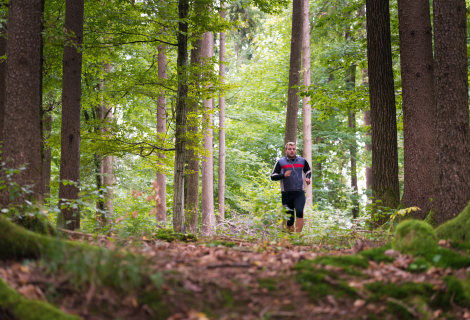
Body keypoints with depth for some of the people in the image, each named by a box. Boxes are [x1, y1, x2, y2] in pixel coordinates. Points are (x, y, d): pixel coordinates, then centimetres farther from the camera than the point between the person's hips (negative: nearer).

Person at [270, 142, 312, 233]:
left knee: (299, 212, -24)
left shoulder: (302, 161, 11)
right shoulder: (280, 162, 4)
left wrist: (308, 178, 8)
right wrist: (284, 175, -18)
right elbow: (273, 176, -1)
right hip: (286, 194, 0)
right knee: (289, 219, 5)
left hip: (299, 193, 0)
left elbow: (308, 171, 30)